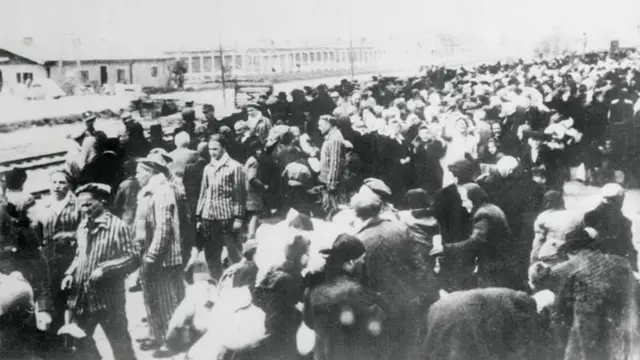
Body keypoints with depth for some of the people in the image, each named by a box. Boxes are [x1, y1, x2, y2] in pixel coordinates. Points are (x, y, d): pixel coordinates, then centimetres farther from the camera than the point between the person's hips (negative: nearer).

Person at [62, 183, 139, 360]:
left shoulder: (117, 226, -12)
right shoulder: (82, 227, 10)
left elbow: (132, 259, -14)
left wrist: (104, 269, -23)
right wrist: (70, 273, 4)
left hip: (108, 297, -7)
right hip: (81, 295, 7)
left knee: (120, 345, 4)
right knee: (79, 340, 16)